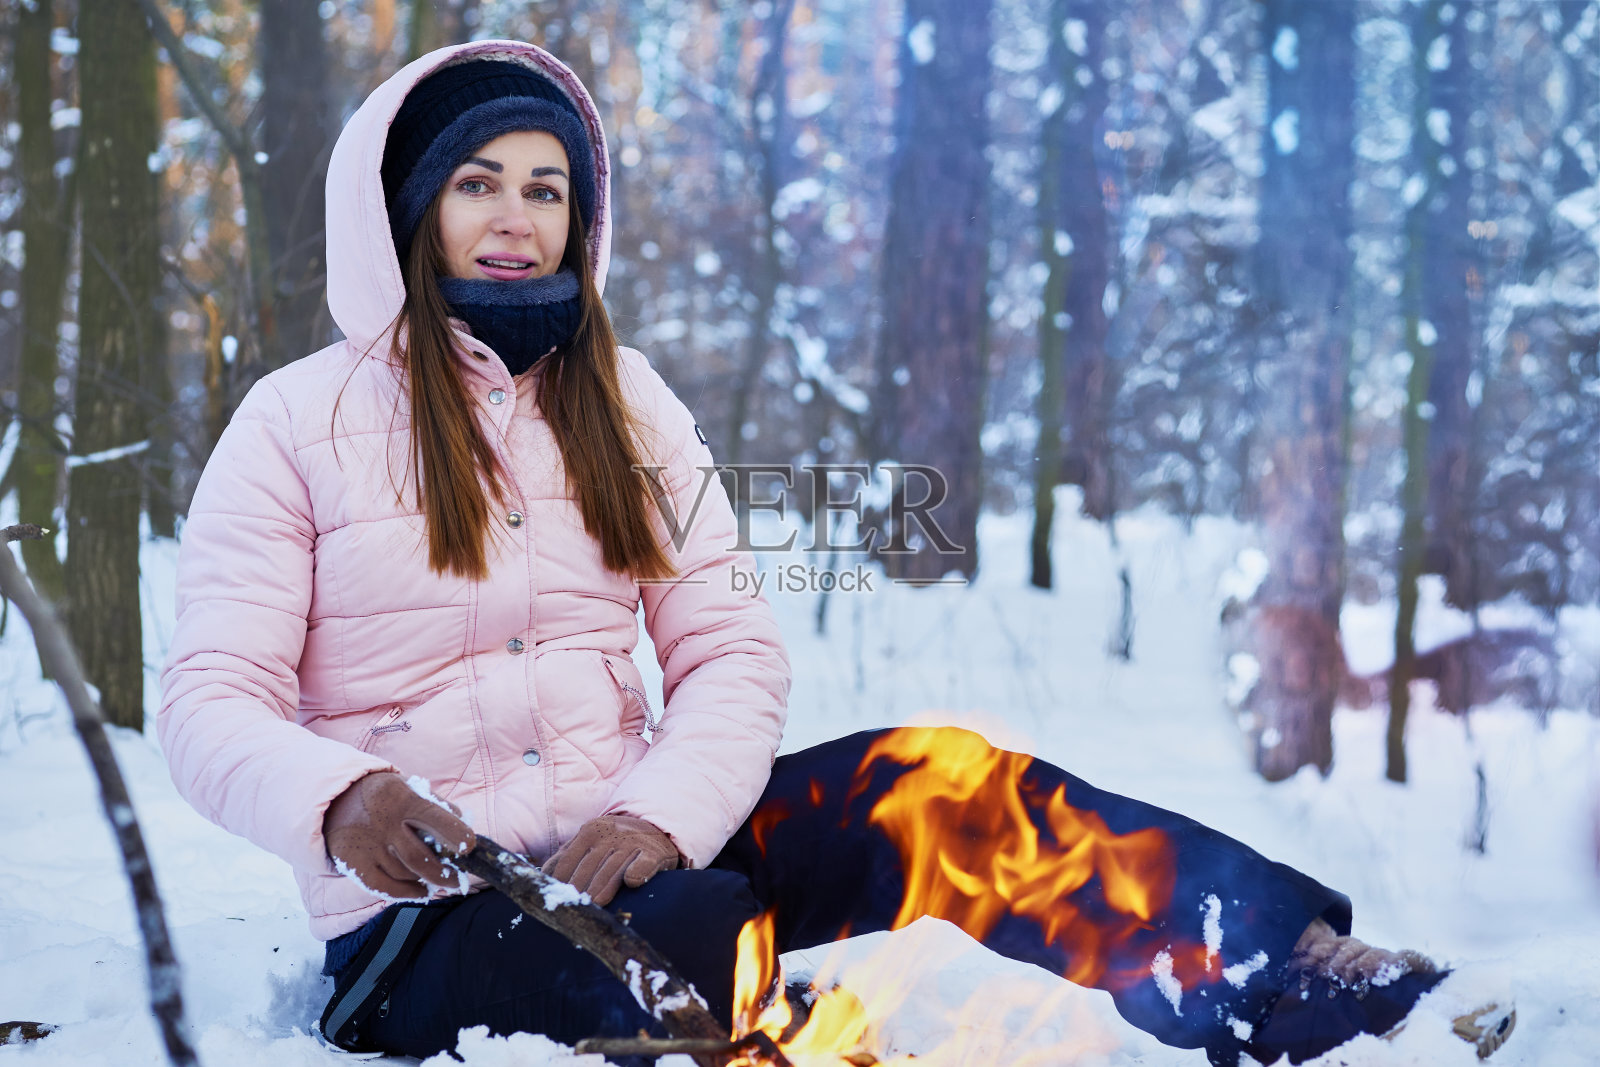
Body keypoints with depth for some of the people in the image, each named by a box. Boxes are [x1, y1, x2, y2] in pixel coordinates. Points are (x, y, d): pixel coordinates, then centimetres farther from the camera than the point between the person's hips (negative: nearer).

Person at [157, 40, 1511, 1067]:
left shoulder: (624, 405, 12)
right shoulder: (300, 423, 0)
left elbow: (730, 652, 3)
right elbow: (213, 704, -6)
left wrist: (658, 814, -18)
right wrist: (336, 800, -29)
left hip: (631, 854, 4)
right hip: (430, 923, -3)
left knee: (912, 780, -22)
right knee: (699, 936, -36)